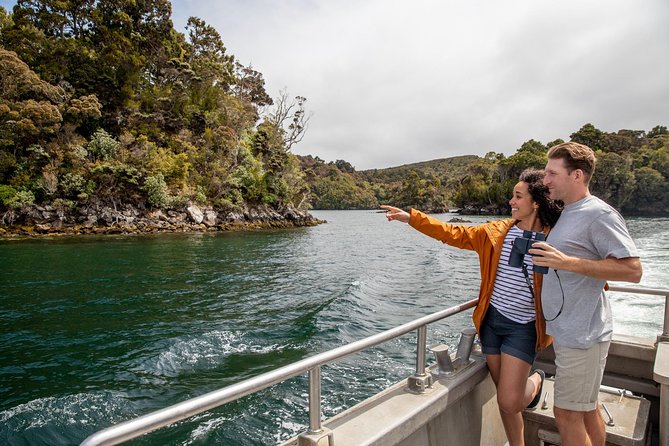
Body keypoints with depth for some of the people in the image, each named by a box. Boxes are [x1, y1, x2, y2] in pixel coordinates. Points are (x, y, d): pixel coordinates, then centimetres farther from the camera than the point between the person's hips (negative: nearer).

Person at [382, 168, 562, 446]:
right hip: (492, 320, 4)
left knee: (510, 403, -5)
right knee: (505, 400, 13)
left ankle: (536, 381, 27)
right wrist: (410, 217, -1)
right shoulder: (497, 232, 1)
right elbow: (453, 234, 1)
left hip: (523, 327, -4)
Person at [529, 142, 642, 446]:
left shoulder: (599, 214, -16)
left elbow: (632, 270, -21)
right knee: (587, 409, 20)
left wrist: (567, 262, -27)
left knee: (567, 414, 1)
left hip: (582, 335, -9)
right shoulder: (568, 214, 13)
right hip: (568, 331, 9)